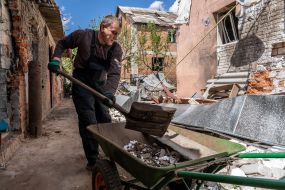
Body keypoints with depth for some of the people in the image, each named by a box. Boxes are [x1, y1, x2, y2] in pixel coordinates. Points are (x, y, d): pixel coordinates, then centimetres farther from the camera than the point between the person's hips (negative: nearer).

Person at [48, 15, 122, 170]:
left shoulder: (116, 49, -11)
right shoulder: (83, 35, -15)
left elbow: (115, 73, -24)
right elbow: (62, 43, 2)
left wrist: (110, 91, -41)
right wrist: (56, 59, -14)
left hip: (100, 85, 4)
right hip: (82, 85, -4)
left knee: (105, 119, 12)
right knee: (88, 122, -7)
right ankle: (92, 161, 5)